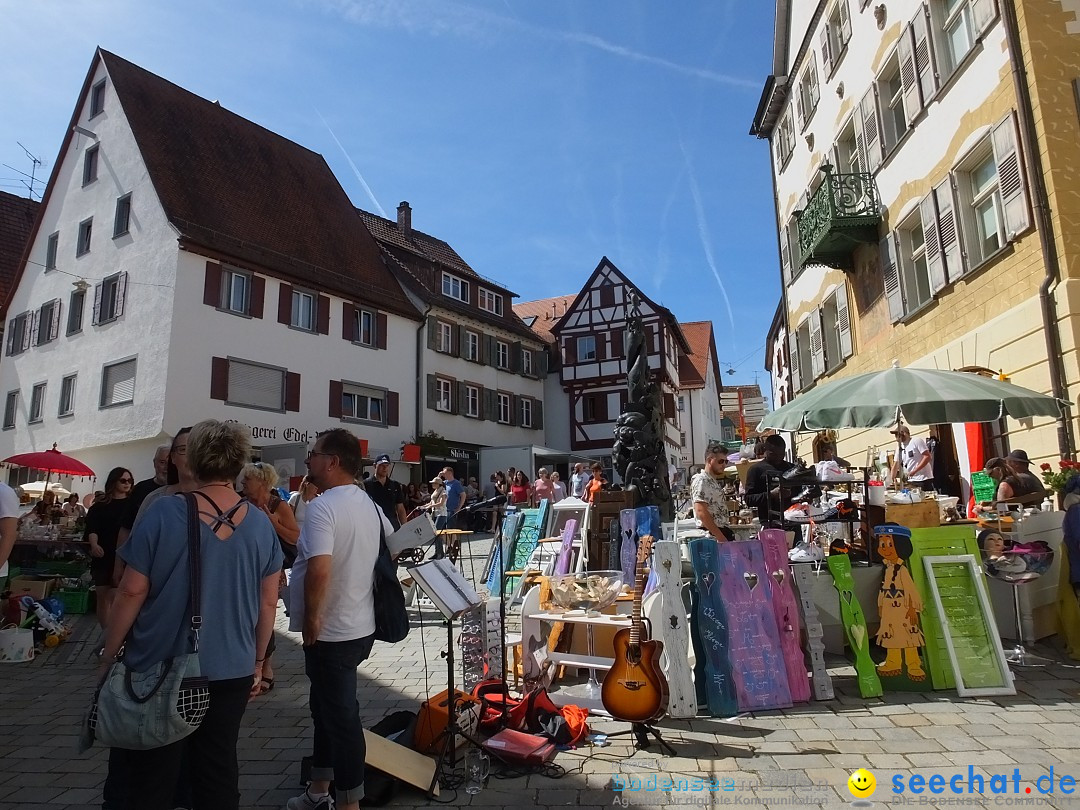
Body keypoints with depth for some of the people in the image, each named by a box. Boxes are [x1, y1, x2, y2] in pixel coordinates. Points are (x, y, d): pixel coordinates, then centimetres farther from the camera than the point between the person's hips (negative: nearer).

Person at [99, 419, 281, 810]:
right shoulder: (261, 524, -5)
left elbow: (132, 593, -9)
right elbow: (268, 603, 0)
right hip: (232, 670, 2)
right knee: (218, 770, 17)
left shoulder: (162, 512, -13)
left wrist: (109, 656, 4)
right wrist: (257, 659, 13)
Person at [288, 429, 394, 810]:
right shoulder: (370, 505, 6)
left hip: (331, 631, -9)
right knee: (327, 707, 22)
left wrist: (312, 617, -19)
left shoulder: (322, 506, -21)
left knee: (340, 715, 5)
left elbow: (319, 569, -32)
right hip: (360, 625, 9)